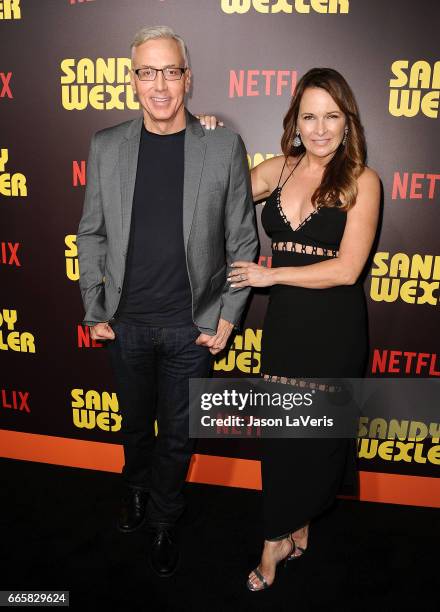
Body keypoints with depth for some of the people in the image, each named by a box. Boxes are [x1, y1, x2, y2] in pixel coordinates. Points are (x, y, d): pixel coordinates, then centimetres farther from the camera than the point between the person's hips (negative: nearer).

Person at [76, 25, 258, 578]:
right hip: (126, 323, 2)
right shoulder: (105, 146, 0)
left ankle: (164, 522, 40)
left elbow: (242, 240, -2)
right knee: (135, 422, 22)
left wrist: (226, 318, -4)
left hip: (191, 325, -2)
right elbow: (91, 233, 6)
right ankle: (137, 489, 53)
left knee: (177, 434, 14)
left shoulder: (224, 147, -6)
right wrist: (94, 311, 3)